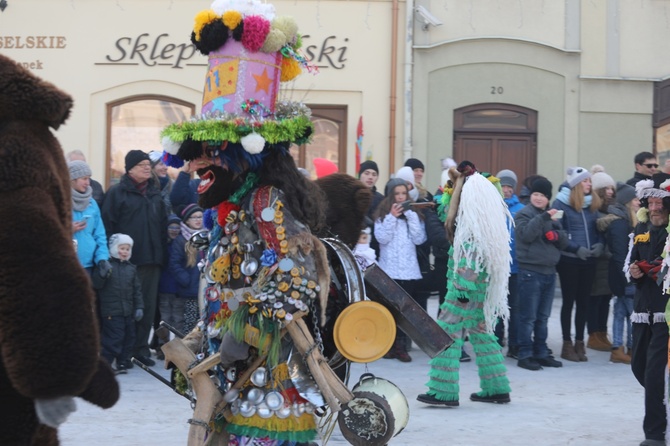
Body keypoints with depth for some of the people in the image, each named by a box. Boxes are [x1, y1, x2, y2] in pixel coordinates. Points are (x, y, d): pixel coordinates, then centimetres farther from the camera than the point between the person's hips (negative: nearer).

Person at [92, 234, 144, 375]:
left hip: (128, 311, 6)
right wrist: (102, 275, -28)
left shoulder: (131, 268, 13)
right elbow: (96, 284, -9)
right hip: (111, 312, -6)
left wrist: (139, 307, 7)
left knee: (129, 337, 10)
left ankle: (123, 362, 20)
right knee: (113, 338, -10)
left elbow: (137, 289, 14)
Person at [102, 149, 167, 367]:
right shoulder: (117, 192, -2)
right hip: (126, 260, -5)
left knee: (149, 304, 6)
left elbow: (163, 224, 21)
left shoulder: (155, 194, 16)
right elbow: (108, 224, -7)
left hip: (152, 259, 5)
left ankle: (141, 347, 14)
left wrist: (162, 250, 12)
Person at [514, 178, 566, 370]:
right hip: (530, 271, -7)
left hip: (549, 271, 7)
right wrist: (543, 218, -28)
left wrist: (557, 235, -8)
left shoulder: (552, 215, 16)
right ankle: (525, 355, -2)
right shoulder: (524, 214, -4)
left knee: (543, 317, 13)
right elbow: (526, 234, -21)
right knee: (528, 316, -5)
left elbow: (564, 241, 14)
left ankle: (541, 353, 19)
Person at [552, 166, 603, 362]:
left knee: (583, 301, 8)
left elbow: (599, 229, 15)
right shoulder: (561, 203, -7)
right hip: (568, 260, -5)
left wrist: (600, 244, -5)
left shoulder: (593, 204, 10)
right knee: (569, 301, 3)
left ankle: (579, 342, 16)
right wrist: (576, 248, -17)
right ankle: (567, 344, 10)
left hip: (589, 260, 5)